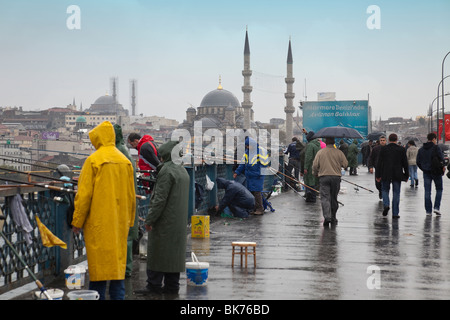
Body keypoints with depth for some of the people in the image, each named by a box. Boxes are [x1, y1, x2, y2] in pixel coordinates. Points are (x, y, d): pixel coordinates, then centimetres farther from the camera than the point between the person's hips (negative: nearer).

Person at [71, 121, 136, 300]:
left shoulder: (93, 161, -9)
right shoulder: (125, 161, 7)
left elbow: (84, 194, -9)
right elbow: (131, 195, 12)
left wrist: (77, 221, -2)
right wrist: (129, 221, 21)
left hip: (98, 222, -5)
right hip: (120, 224, 5)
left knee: (98, 264, 0)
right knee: (118, 263, 10)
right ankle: (118, 295, 12)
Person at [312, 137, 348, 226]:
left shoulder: (320, 152, -1)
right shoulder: (339, 152, 0)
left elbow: (315, 165, 0)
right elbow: (345, 164, 3)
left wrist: (315, 173, 19)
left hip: (324, 176, -1)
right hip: (336, 176, 2)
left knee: (325, 197, -5)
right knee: (334, 198, 12)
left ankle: (327, 216, -23)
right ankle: (333, 218, 21)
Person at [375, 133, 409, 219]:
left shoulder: (383, 149, -2)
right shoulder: (401, 149, -1)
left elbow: (379, 163, -1)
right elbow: (405, 163, 2)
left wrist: (378, 175, 5)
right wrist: (406, 175, 10)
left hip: (385, 174, 0)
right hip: (397, 175, 0)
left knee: (385, 190, 17)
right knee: (396, 193, 6)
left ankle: (386, 205, -10)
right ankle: (395, 213, 7)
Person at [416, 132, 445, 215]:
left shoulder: (421, 149, 7)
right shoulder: (436, 148, -10)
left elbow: (418, 162, 8)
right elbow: (441, 160, -15)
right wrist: (442, 167, 2)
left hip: (426, 172, 4)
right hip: (436, 172, -4)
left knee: (427, 191, 6)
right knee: (439, 189, 11)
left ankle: (428, 210, 4)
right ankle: (436, 207, -1)